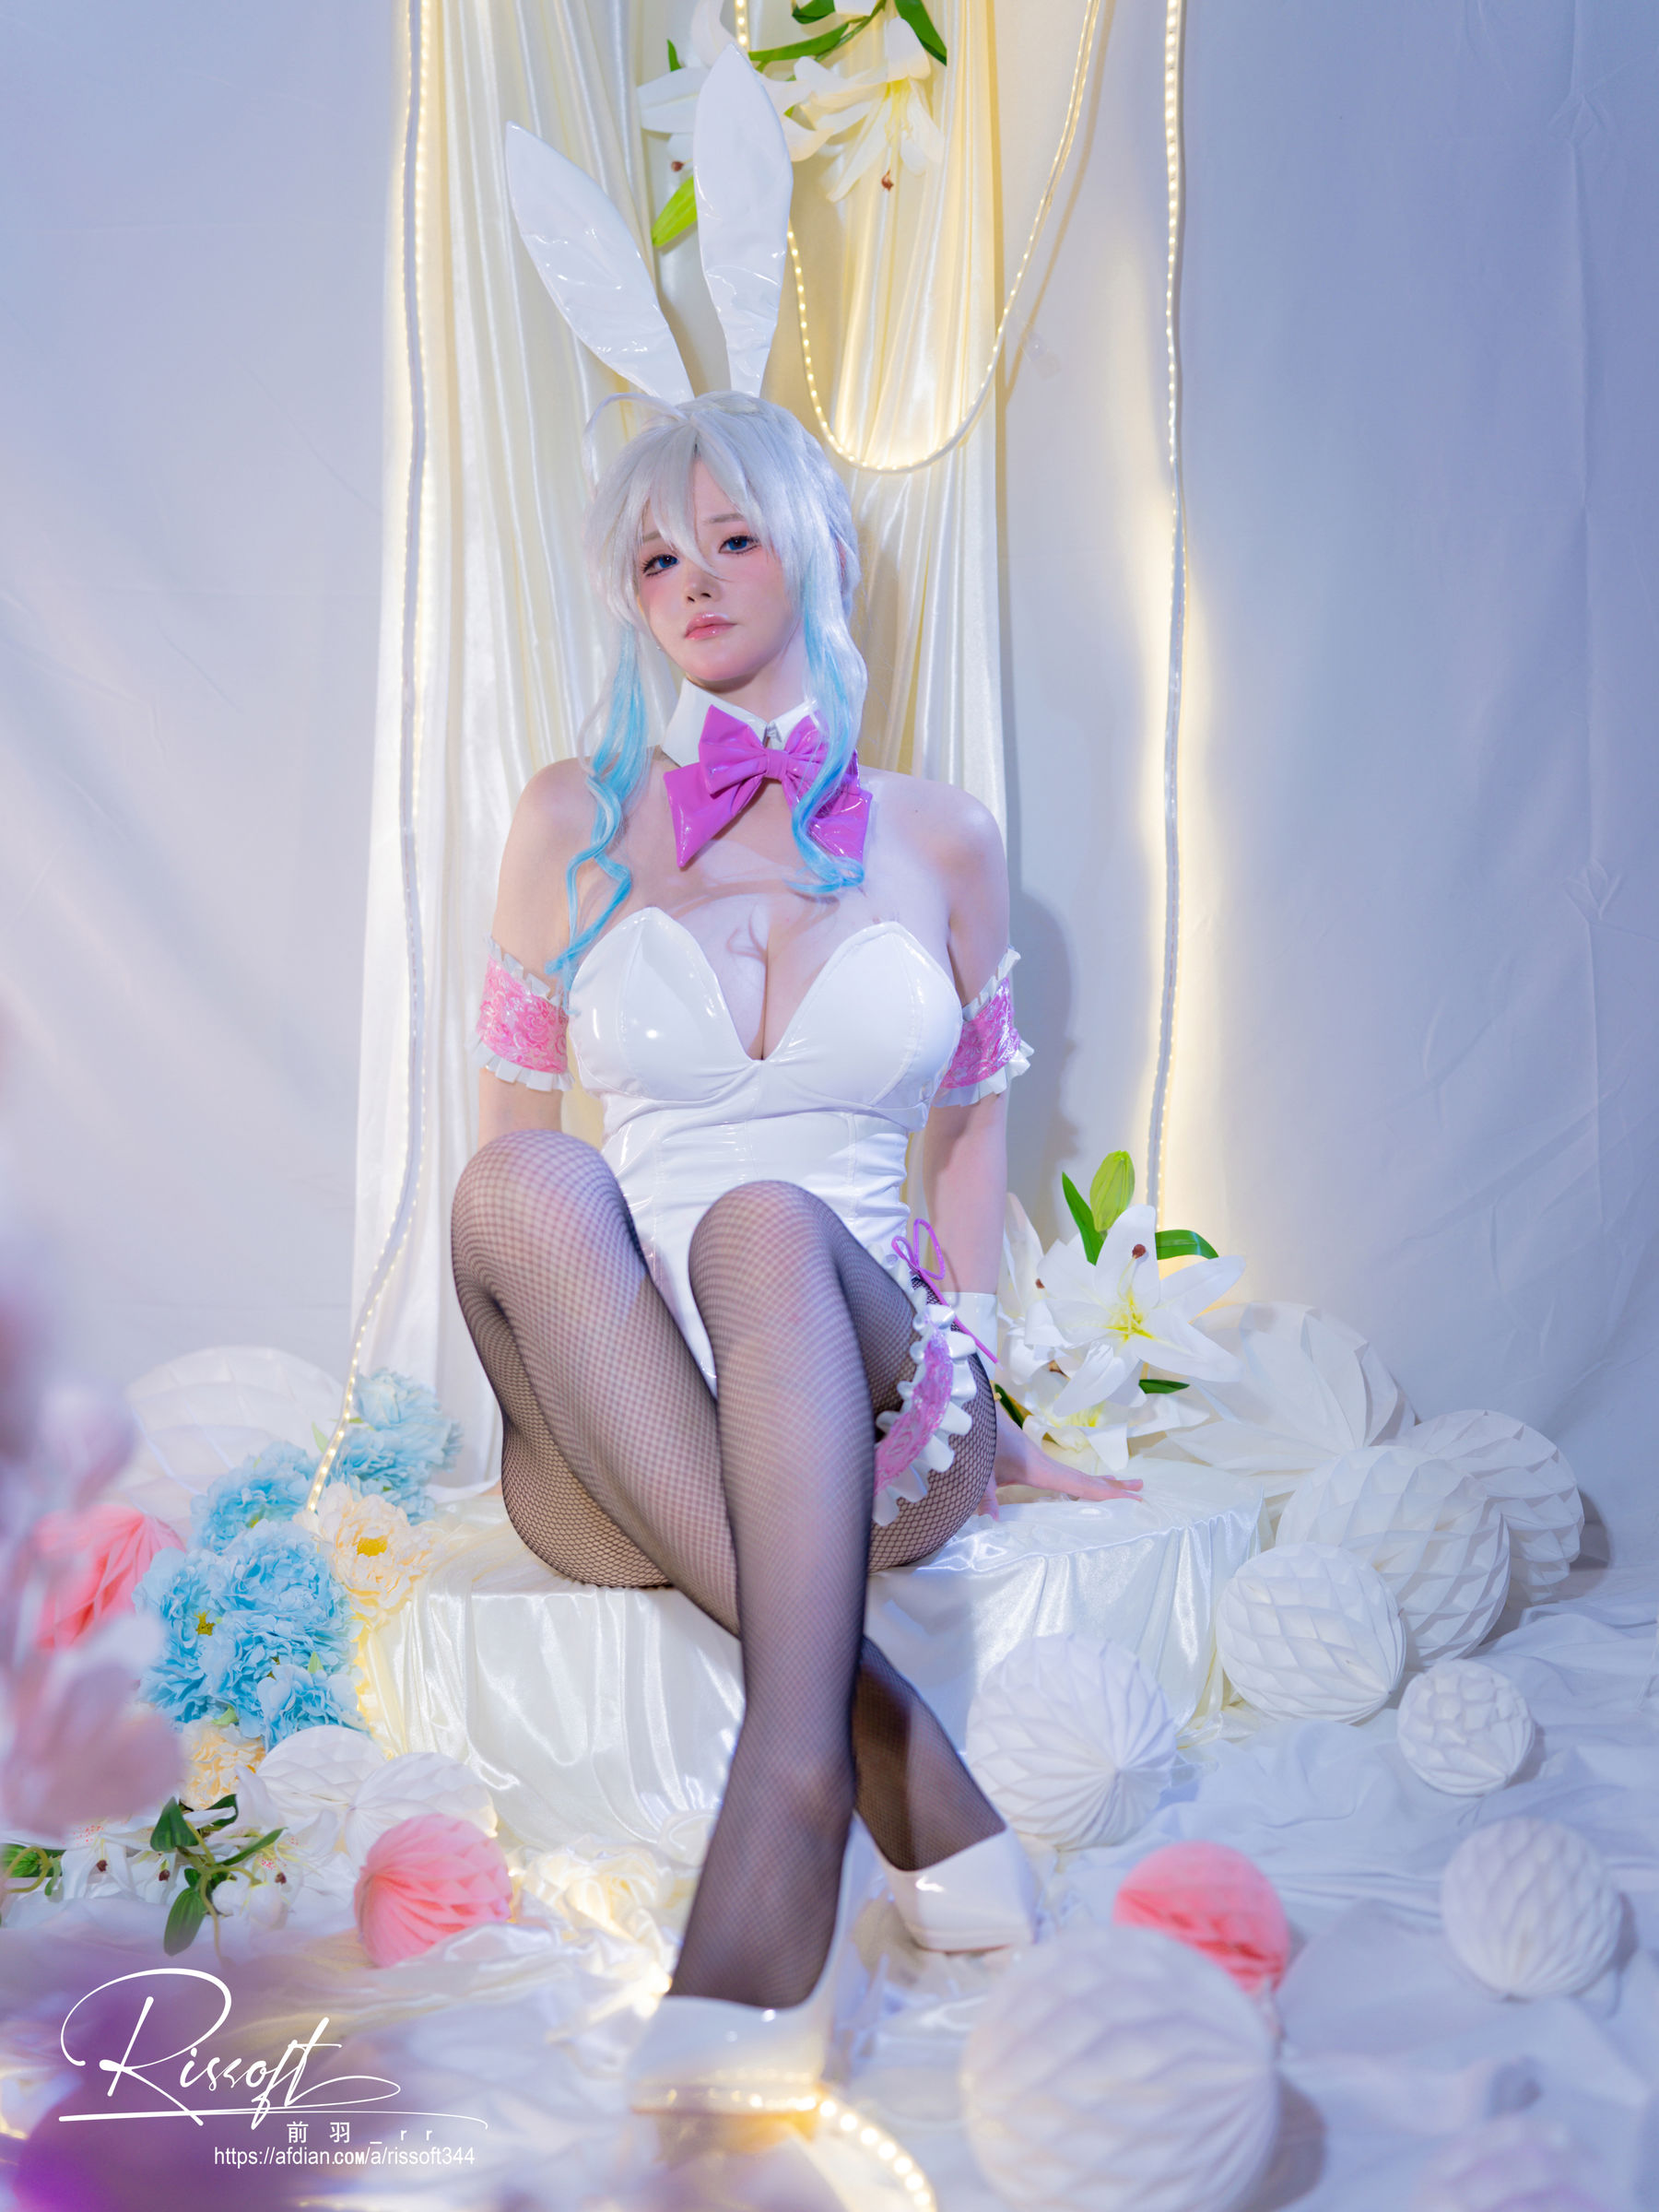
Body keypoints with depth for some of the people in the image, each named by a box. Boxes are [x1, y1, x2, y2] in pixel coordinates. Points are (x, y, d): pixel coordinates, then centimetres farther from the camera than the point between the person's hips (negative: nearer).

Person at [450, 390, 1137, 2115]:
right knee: (523, 1180, -32)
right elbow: (509, 1115, 13)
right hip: (610, 1425, 1)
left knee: (771, 1221, -34)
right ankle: (892, 1750, -38)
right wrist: (544, 1308, -2)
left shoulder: (941, 841, 12)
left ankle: (789, 1791, -46)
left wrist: (966, 1360, 8)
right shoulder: (574, 819, 11)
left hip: (859, 1397, 0)